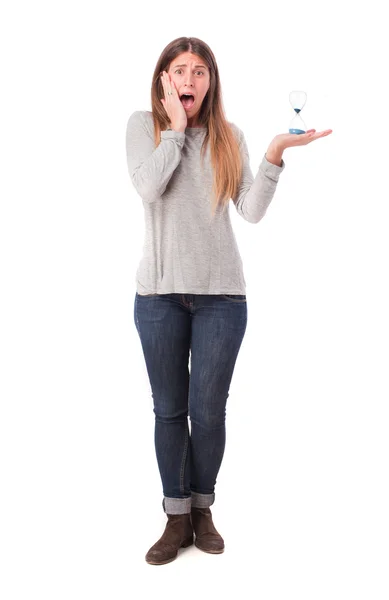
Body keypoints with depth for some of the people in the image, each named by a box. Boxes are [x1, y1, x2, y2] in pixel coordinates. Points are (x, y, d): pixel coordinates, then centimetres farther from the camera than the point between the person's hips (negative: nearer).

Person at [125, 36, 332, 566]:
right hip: (160, 292, 0)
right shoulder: (143, 125, 5)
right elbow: (148, 187, -13)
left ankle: (203, 508, 26)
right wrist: (176, 127, -6)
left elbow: (252, 212, -2)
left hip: (221, 293, 1)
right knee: (169, 409, 7)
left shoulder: (229, 135, 7)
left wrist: (275, 156, -12)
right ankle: (177, 517, 21)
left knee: (208, 409, 6)